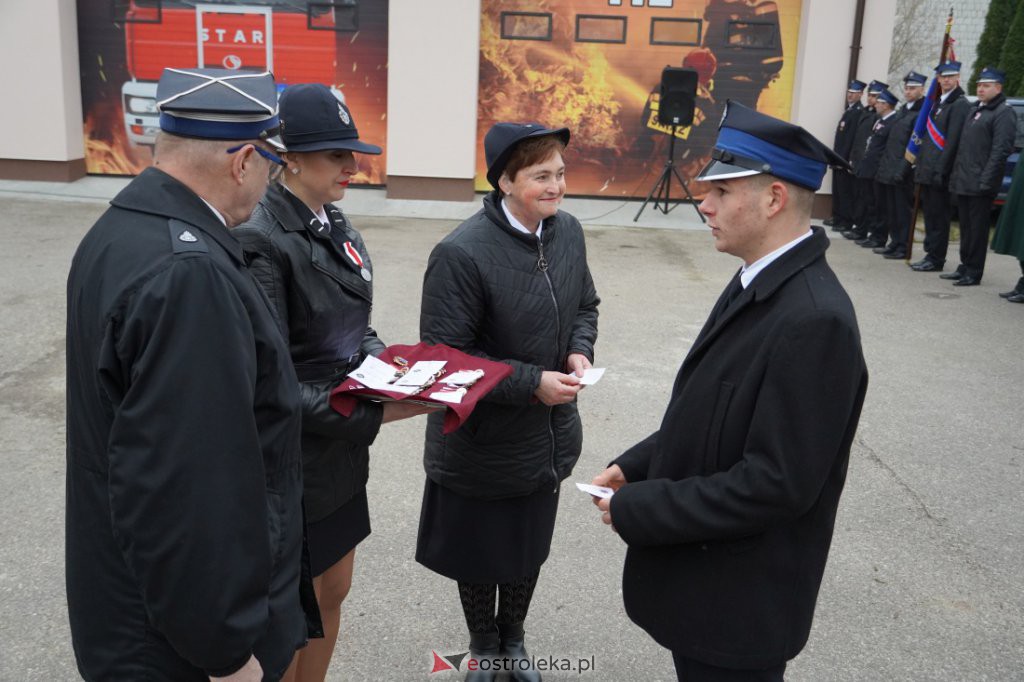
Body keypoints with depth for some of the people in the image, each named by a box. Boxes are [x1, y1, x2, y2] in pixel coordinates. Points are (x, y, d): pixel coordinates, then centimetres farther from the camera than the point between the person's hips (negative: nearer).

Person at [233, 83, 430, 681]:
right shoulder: (262, 243, -21)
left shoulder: (336, 227, 4)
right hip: (294, 460, -8)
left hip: (342, 454, 8)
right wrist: (372, 414, -23)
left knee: (333, 595, 22)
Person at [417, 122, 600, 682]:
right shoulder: (461, 254, -25)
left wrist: (580, 351, -8)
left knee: (530, 550, 24)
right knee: (479, 554, 18)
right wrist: (532, 382, -24)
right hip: (481, 444, -5)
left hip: (548, 436, 6)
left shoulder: (568, 231, -4)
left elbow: (585, 304, 12)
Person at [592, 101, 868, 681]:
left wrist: (638, 508, -21)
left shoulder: (814, 320, -28)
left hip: (741, 601, -8)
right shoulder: (761, 284, 3)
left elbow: (776, 483, -28)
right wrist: (635, 466, 3)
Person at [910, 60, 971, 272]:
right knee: (930, 215, 13)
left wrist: (940, 170, -20)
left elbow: (953, 140, -17)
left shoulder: (960, 104, -10)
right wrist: (921, 165, 13)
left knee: (939, 216, -4)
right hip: (928, 171, 9)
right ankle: (930, 255, 21)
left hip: (940, 174, -9)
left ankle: (936, 259, 2)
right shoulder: (938, 103, 17)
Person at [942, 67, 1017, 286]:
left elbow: (1001, 150, -15)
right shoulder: (974, 110, 18)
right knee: (965, 227, 14)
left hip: (980, 184, -8)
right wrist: (956, 174, 14)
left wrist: (986, 181, -21)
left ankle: (973, 273, 4)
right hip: (963, 182, 8)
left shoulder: (1003, 113, -7)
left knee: (977, 229, -2)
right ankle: (964, 266, 23)